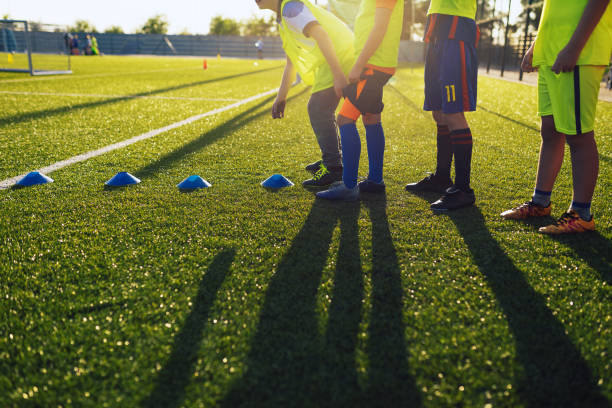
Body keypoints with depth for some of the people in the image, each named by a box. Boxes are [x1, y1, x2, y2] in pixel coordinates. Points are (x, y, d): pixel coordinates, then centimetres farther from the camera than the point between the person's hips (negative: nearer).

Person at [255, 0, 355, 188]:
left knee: (318, 111, -10)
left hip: (340, 58, -10)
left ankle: (333, 169, -6)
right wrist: (281, 97, 29)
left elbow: (321, 35, -24)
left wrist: (338, 75, -31)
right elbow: (291, 61, 28)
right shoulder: (283, 16, 23)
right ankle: (331, 160, 29)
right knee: (322, 111, 19)